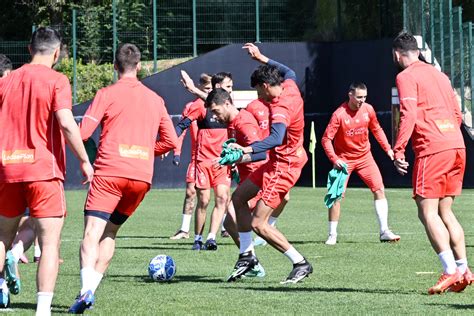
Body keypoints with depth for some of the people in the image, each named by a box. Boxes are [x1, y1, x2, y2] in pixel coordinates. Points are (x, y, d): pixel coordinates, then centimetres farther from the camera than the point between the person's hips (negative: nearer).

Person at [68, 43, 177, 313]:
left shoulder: (108, 94, 2)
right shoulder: (155, 99, 16)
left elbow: (83, 132, -6)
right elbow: (171, 141, 16)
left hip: (109, 172, -4)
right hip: (142, 177, 4)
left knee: (92, 233, -11)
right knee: (110, 232, 17)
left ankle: (87, 289, -32)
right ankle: (92, 288, 6)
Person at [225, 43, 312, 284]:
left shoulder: (281, 109, -27)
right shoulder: (290, 87, 1)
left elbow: (276, 139, -44)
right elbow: (289, 72, 26)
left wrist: (248, 150, -52)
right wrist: (261, 58, 29)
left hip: (284, 166, -11)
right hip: (278, 162, 11)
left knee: (258, 224, -12)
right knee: (239, 197, 19)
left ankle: (301, 264, -5)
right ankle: (247, 256, 22)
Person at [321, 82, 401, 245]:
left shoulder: (368, 110, -6)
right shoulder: (339, 114, -20)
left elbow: (377, 130, 11)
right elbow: (326, 139, -18)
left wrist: (387, 148, 3)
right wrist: (334, 159, -28)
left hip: (364, 157, 4)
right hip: (344, 159, -4)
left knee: (379, 189, -5)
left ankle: (384, 231, -2)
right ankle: (332, 234, 5)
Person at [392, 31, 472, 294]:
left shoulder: (406, 77, -2)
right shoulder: (439, 75, 21)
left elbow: (408, 115, -14)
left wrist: (398, 150, -15)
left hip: (431, 149, -8)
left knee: (427, 211, -6)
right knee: (445, 212, 14)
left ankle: (451, 270, -17)